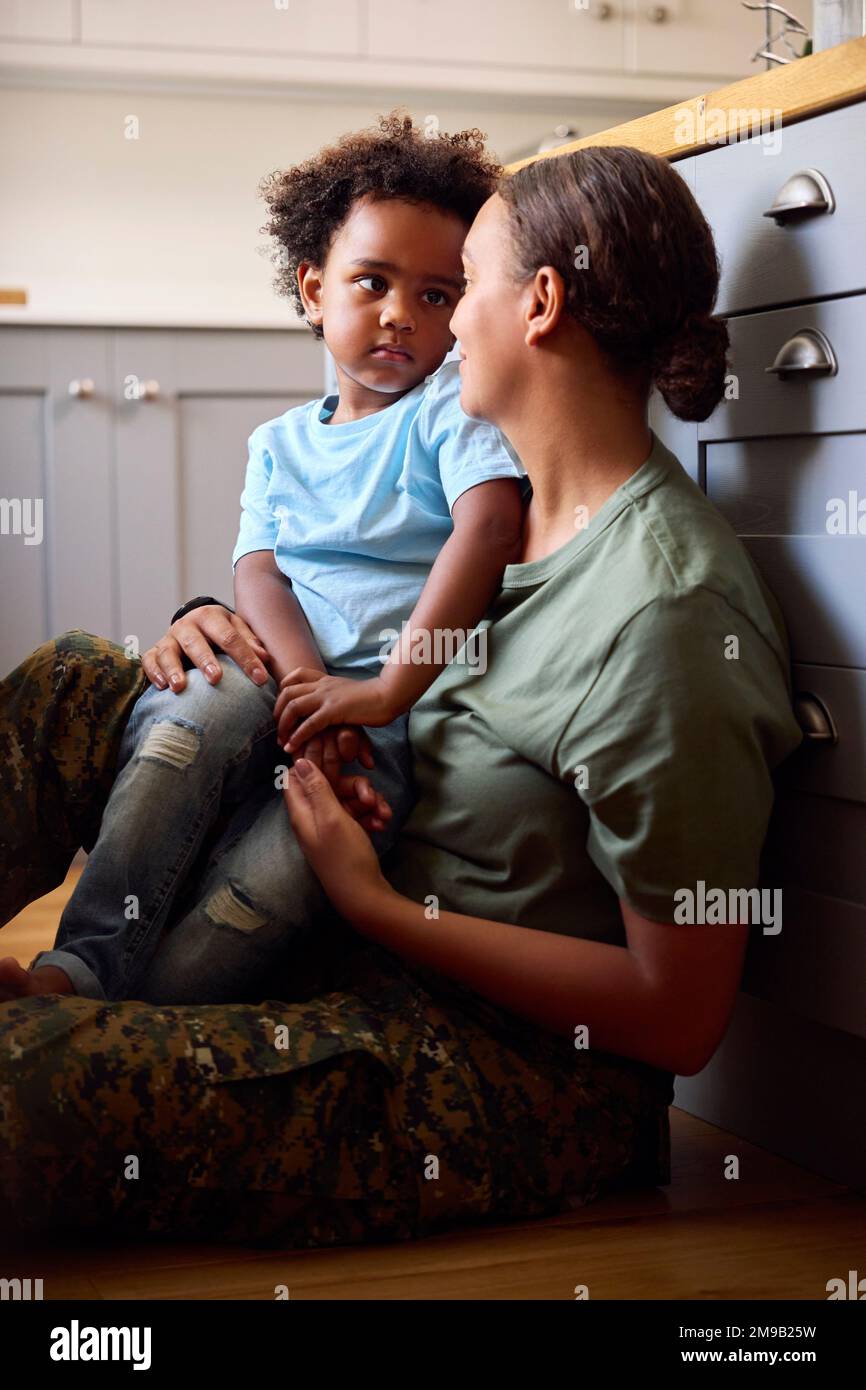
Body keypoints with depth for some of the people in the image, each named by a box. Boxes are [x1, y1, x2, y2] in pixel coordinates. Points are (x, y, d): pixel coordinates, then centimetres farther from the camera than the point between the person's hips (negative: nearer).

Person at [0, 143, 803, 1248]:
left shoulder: (667, 611, -24)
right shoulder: (520, 506, 6)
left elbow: (682, 1018, -22)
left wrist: (378, 907, -20)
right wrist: (223, 623, 2)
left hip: (520, 1064, -9)